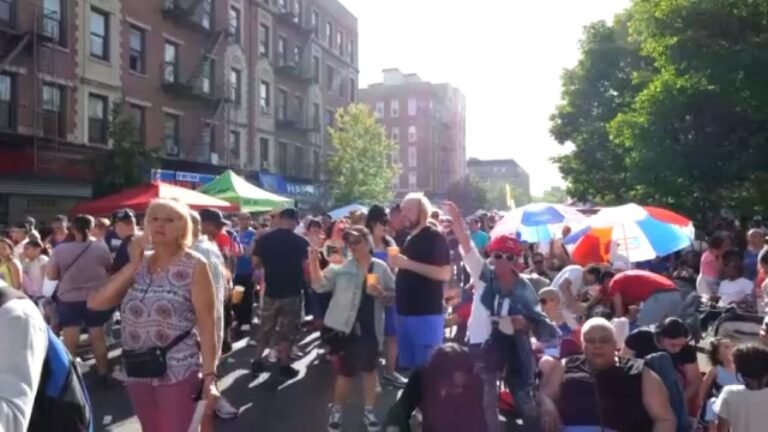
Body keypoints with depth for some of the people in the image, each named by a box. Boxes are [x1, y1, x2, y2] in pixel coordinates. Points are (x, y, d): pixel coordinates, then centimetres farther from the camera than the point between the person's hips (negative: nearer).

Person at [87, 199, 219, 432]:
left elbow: (207, 324, -11)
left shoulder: (194, 266, -7)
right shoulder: (139, 264, 7)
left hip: (178, 372, -5)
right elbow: (95, 303, -3)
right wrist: (132, 265, -9)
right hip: (138, 372, 6)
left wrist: (210, 376, -17)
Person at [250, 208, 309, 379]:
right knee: (288, 330, 8)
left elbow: (256, 263, 0)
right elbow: (306, 265, -11)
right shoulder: (301, 242, -12)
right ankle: (284, 365, 12)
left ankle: (257, 362, 20)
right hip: (292, 291, -2)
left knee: (266, 327, 16)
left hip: (271, 290, 3)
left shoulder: (264, 239, -5)